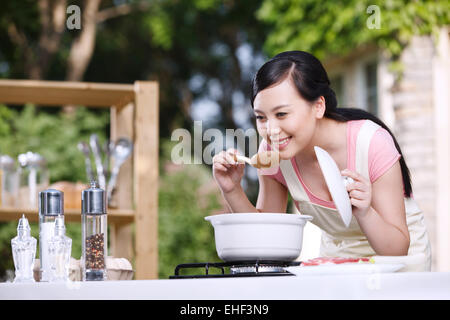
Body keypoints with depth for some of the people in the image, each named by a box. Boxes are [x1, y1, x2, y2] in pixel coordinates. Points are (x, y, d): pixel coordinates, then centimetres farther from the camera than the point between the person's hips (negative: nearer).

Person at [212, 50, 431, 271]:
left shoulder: (372, 143, -25)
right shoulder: (272, 151, -13)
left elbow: (398, 250, -22)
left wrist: (364, 213, -40)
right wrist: (232, 191, -18)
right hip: (335, 253, 3)